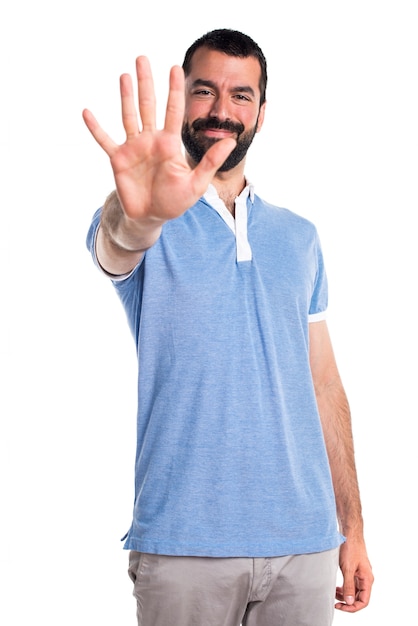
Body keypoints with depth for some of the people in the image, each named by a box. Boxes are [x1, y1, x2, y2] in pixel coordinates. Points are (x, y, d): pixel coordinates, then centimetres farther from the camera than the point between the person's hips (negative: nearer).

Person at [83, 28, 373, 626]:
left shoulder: (299, 238, 11)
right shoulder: (148, 229, 0)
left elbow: (324, 386, 12)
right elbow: (118, 243, -25)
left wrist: (353, 530, 9)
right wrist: (139, 215, -49)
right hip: (183, 546, -3)